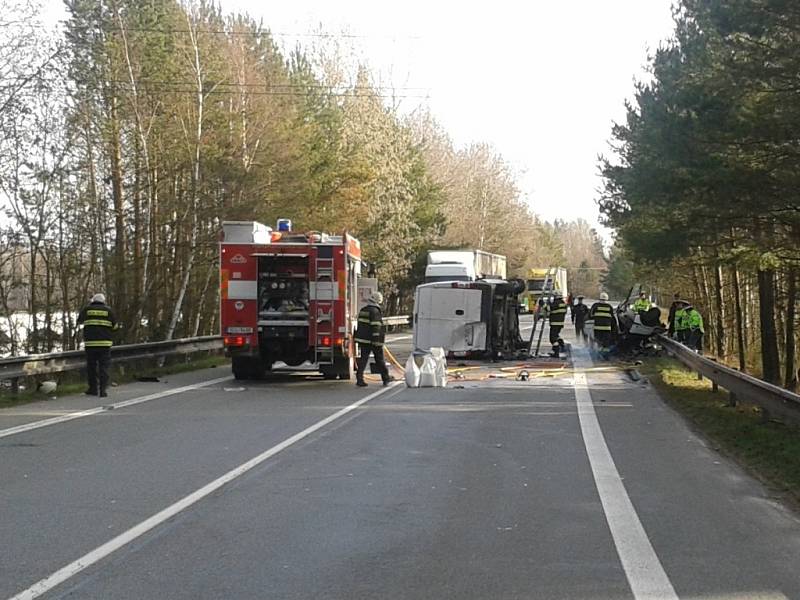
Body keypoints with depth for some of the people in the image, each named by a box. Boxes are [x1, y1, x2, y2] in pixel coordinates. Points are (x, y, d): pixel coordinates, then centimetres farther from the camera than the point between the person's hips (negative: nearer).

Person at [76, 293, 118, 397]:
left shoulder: (87, 309, 3)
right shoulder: (108, 310, 2)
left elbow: (79, 321, 20)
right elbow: (115, 326, 6)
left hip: (90, 342, 1)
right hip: (105, 343, -1)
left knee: (91, 366, 11)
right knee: (104, 366, 1)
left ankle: (93, 389, 15)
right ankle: (103, 390, -6)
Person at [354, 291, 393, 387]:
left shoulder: (362, 310, 13)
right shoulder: (375, 311, -13)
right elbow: (376, 327, -19)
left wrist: (358, 339, 28)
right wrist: (377, 341, -21)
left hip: (362, 339, 7)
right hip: (372, 340, -7)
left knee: (362, 359, 5)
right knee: (380, 360, 5)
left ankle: (359, 379, -2)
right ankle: (386, 378, 15)